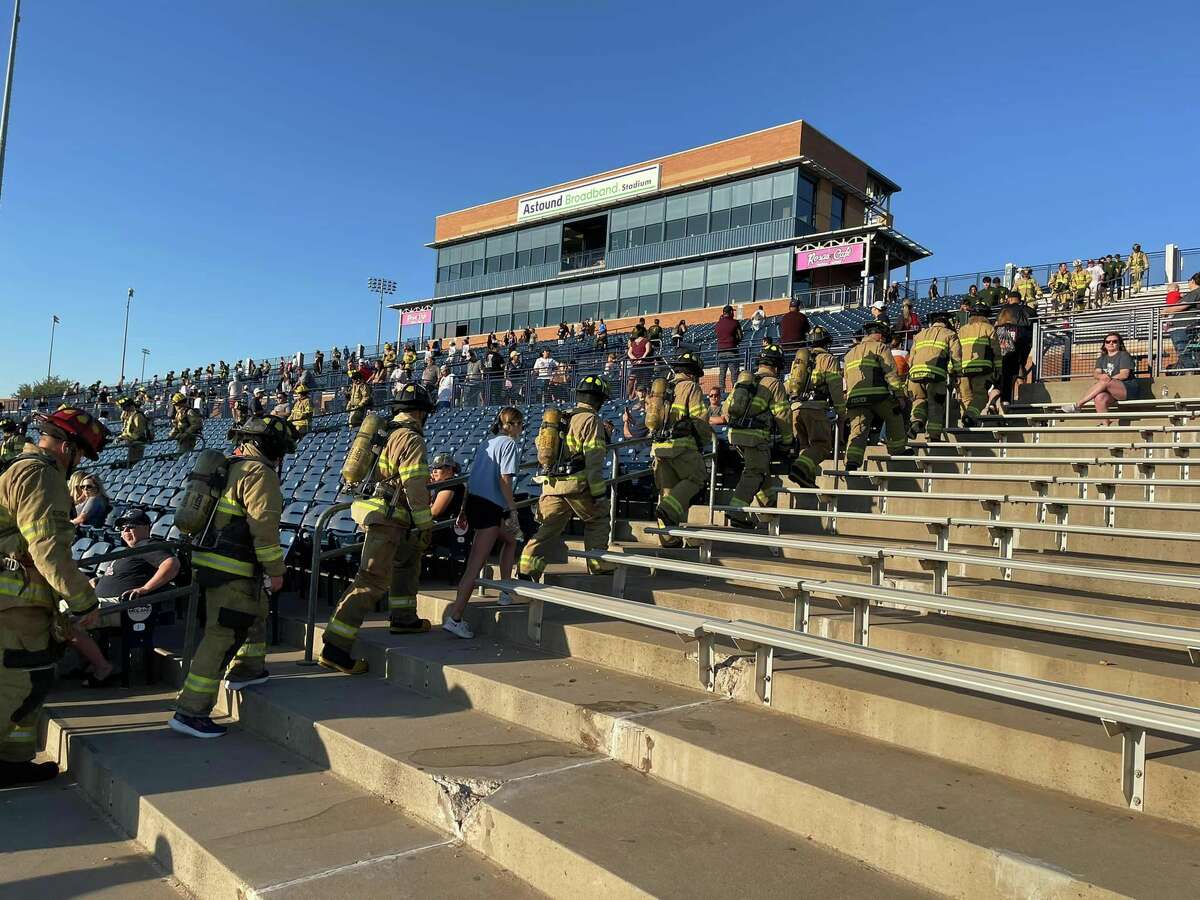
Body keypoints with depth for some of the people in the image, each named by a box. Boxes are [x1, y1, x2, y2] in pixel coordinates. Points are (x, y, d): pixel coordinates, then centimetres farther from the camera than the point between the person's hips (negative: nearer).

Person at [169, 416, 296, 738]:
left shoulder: (231, 466, 16)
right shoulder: (259, 473, -14)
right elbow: (264, 526, -20)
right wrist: (275, 570, -13)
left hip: (211, 563, 10)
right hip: (233, 571, -10)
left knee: (257, 611, 29)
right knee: (222, 637, -8)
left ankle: (246, 670, 43)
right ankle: (190, 711, -7)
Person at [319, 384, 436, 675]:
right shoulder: (412, 439, -12)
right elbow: (414, 487, -17)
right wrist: (426, 526, -12)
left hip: (380, 515, 10)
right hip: (389, 519, -10)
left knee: (409, 559, 27)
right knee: (372, 582, -11)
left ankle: (402, 618, 35)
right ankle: (335, 648, -14)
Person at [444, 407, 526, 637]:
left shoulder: (487, 443, 19)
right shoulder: (509, 444, -4)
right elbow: (504, 480, -14)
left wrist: (464, 509, 21)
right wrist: (512, 509, -12)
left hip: (473, 501, 9)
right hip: (490, 506, -9)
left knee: (510, 540, 26)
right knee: (476, 563, -7)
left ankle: (505, 591, 27)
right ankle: (454, 617, -10)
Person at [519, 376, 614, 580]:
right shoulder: (591, 420, -6)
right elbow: (593, 460, -13)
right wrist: (599, 492, -12)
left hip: (551, 483, 7)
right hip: (577, 483, -6)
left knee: (549, 527, 8)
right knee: (598, 519, 14)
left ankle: (526, 568, -1)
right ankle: (598, 565, 14)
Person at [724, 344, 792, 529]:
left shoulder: (744, 380, 17)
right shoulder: (774, 384, -2)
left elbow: (727, 407, 18)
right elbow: (782, 415, -6)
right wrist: (788, 440, 4)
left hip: (735, 434, 7)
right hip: (756, 437, -7)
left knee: (762, 465, 24)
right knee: (754, 474, -4)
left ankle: (768, 503, 34)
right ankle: (736, 512, -15)